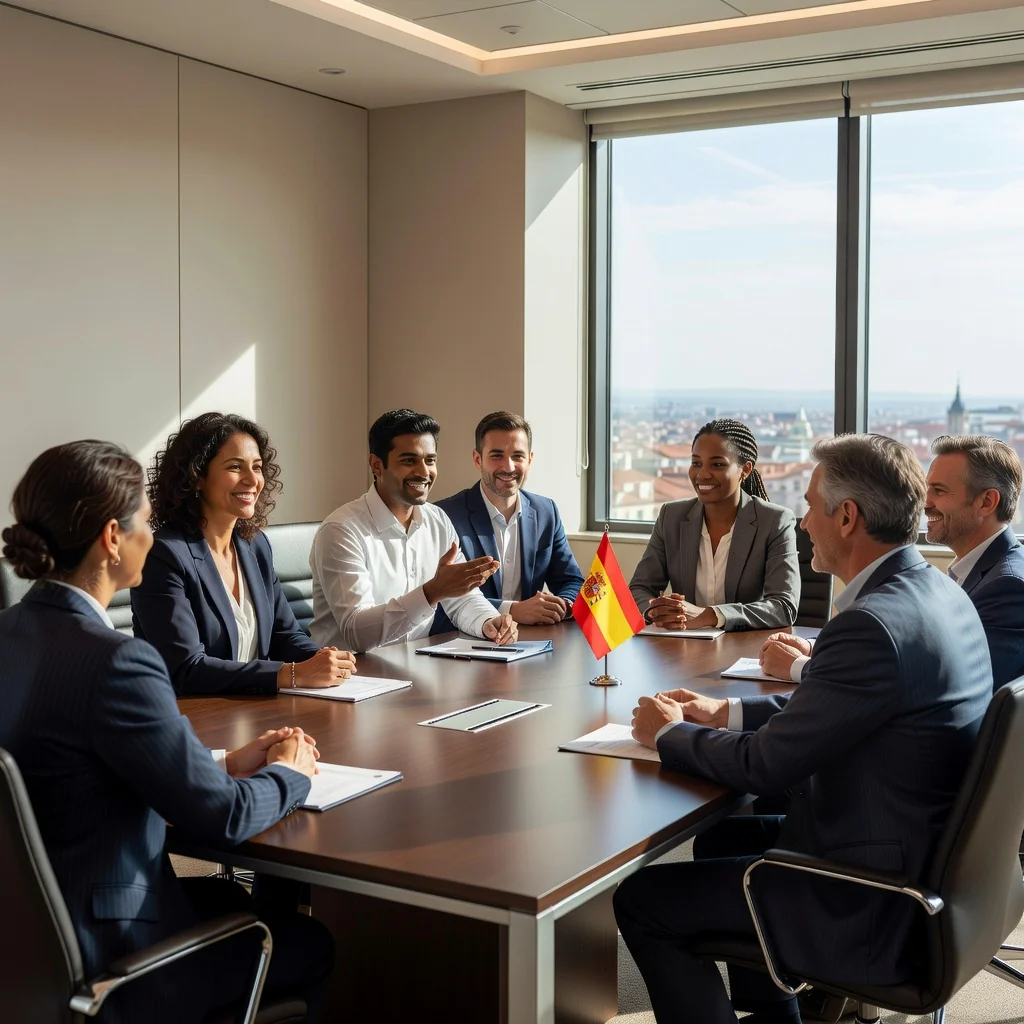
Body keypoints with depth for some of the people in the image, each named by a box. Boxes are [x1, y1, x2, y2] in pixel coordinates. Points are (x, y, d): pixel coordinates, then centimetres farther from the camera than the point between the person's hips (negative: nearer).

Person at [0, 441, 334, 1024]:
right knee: (312, 944, 16)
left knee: (232, 898, 30)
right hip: (98, 960, -8)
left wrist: (227, 763, 7)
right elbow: (223, 817, -20)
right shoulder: (114, 662, -27)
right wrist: (290, 772, 0)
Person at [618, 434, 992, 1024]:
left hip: (876, 909, -10)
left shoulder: (874, 623, -28)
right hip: (923, 859, 10)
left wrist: (669, 733, -4)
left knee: (641, 902, -3)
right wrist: (724, 713, 9)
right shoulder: (938, 592, 3)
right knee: (723, 836, 27)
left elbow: (764, 766, -21)